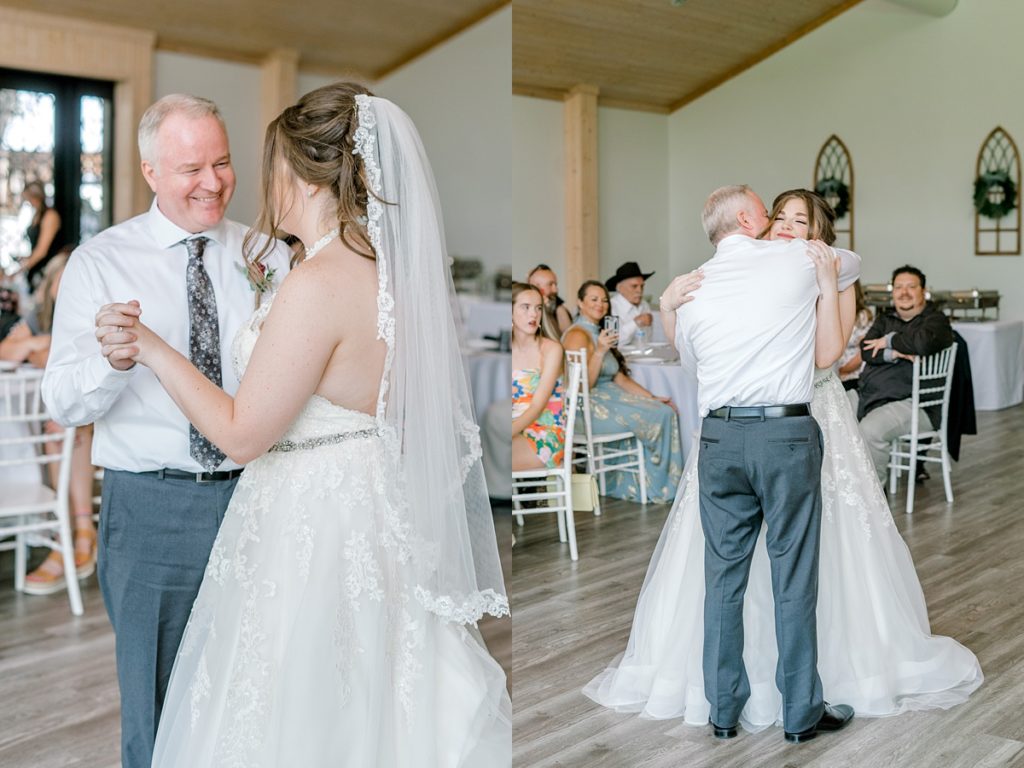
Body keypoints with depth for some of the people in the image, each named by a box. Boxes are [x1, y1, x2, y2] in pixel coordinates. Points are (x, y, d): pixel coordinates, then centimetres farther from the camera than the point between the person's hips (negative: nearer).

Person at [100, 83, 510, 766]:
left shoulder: (317, 285, -24)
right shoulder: (389, 268, 2)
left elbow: (242, 435, -18)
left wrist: (152, 347, -9)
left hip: (314, 523, -8)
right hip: (380, 510, 9)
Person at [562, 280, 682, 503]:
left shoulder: (599, 333, 17)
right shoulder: (578, 334, -12)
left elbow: (619, 377, 16)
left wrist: (652, 398, 9)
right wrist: (600, 351, -26)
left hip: (608, 398, 9)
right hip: (588, 408, -9)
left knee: (666, 411, -5)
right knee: (658, 417, -16)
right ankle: (654, 487, 1)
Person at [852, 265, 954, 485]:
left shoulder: (935, 319, 2)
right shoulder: (885, 319, 21)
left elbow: (923, 343, -24)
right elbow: (866, 351, 3)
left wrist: (889, 340, -7)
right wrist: (894, 354, -16)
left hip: (911, 402, -7)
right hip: (867, 394, 7)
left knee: (870, 430, -33)